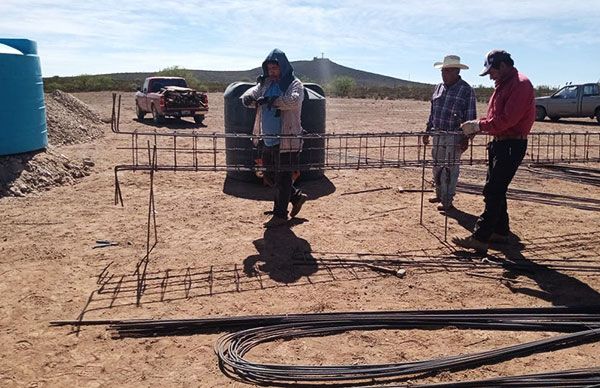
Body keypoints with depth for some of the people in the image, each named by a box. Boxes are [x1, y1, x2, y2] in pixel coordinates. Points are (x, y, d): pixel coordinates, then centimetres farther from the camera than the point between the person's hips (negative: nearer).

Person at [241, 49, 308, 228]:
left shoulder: (294, 84, -8)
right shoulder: (265, 83, 12)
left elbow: (293, 101, -27)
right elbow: (252, 92, 1)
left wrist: (271, 100, -32)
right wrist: (249, 97, -22)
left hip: (287, 141, -7)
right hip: (267, 140, 7)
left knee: (282, 179, 0)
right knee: (271, 175, 17)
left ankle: (280, 215, 12)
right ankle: (297, 196, 36)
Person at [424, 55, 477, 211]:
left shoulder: (466, 90, -9)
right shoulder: (439, 88, 10)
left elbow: (470, 117, -10)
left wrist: (466, 138, -14)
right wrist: (427, 131, 15)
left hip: (454, 137, -6)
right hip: (437, 134, 6)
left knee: (450, 169, 0)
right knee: (437, 166, 15)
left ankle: (447, 201, 9)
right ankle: (439, 194, 31)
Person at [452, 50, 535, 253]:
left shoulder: (521, 84, -14)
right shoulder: (504, 85, 17)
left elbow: (506, 119, -23)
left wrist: (479, 125, -17)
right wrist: (477, 126, 1)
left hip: (512, 145, -10)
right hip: (499, 143, 10)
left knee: (493, 192, -11)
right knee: (495, 190, 14)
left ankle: (480, 238, -10)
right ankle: (500, 231, 25)